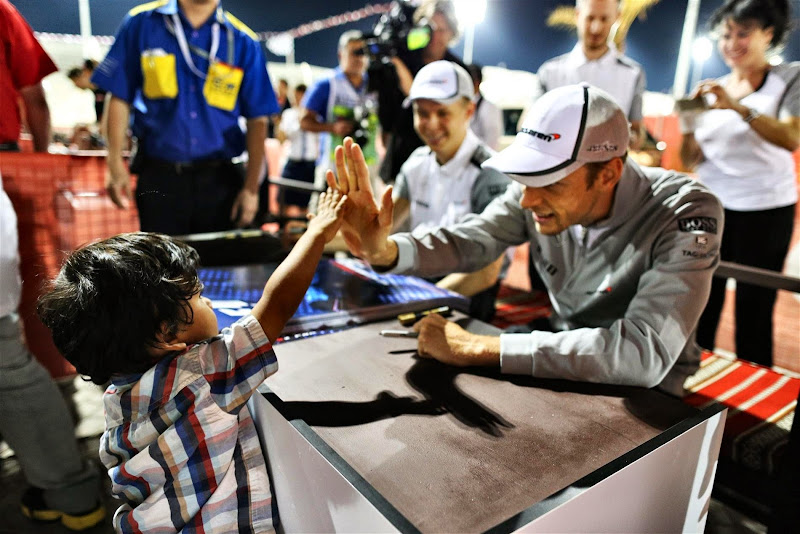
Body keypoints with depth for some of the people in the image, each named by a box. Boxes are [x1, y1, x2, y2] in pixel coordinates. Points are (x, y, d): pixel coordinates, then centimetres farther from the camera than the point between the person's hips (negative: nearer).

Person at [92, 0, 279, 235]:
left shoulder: (243, 41, 3)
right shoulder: (142, 23, 5)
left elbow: (257, 121, 1)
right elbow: (120, 99, 5)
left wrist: (251, 188, -4)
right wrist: (116, 164, -4)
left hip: (220, 179, 0)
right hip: (159, 178, 0)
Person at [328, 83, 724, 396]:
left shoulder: (687, 215, -28)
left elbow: (645, 353, -38)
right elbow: (466, 241, -12)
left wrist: (476, 349, -38)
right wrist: (382, 250, -34)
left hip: (643, 390, -3)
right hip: (560, 355, 4)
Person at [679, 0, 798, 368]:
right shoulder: (711, 91, 11)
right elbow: (690, 162, 7)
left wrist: (739, 107, -28)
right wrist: (689, 127, -12)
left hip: (765, 212, -3)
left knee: (754, 311, 1)